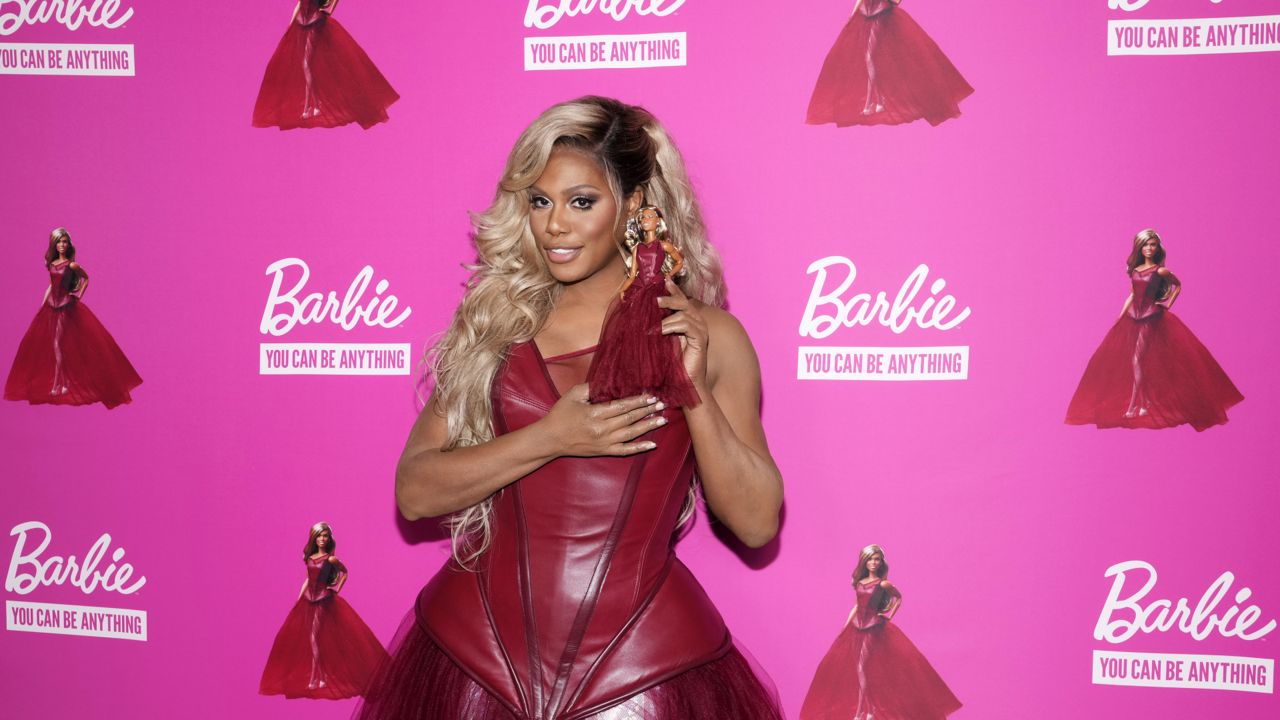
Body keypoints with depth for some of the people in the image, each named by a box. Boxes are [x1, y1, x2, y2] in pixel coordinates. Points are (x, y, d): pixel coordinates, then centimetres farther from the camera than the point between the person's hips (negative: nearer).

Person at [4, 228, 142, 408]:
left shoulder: (72, 265, -8)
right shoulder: (51, 264, 8)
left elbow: (86, 278, 7)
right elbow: (51, 285, 16)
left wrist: (79, 295, 1)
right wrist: (42, 305, 13)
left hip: (66, 305, -6)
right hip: (51, 304, 6)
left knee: (58, 344, -7)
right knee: (56, 345, 6)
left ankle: (58, 384, -1)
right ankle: (63, 382, 16)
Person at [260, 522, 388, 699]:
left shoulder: (331, 559, -7)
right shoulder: (309, 558, 7)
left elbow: (344, 572, 8)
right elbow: (308, 580, 14)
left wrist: (336, 589, 2)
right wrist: (298, 600, 11)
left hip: (324, 600, -6)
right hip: (308, 600, 6)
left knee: (315, 638, -8)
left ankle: (316, 679, -2)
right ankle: (321, 676, 15)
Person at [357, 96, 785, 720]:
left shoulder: (706, 335, -1)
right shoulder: (494, 323, 3)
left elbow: (757, 523, -3)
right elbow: (414, 491, -4)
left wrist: (694, 389, -14)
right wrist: (549, 438, -15)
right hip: (482, 644, 2)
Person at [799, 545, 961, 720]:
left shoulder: (883, 584, -6)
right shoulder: (859, 583, 8)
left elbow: (898, 598, 10)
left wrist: (889, 616, 4)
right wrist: (844, 627, 11)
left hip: (873, 628, -6)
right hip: (857, 628, 6)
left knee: (863, 668, -9)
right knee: (859, 670, 5)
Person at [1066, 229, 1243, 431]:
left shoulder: (1161, 271, -5)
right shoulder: (1135, 270, 9)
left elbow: (1178, 285, 11)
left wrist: (1168, 304, 4)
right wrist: (1120, 316, 9)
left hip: (1151, 317, -6)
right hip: (1133, 316, 6)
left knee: (1137, 360, -12)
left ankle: (1133, 406, -10)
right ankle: (1145, 402, 14)